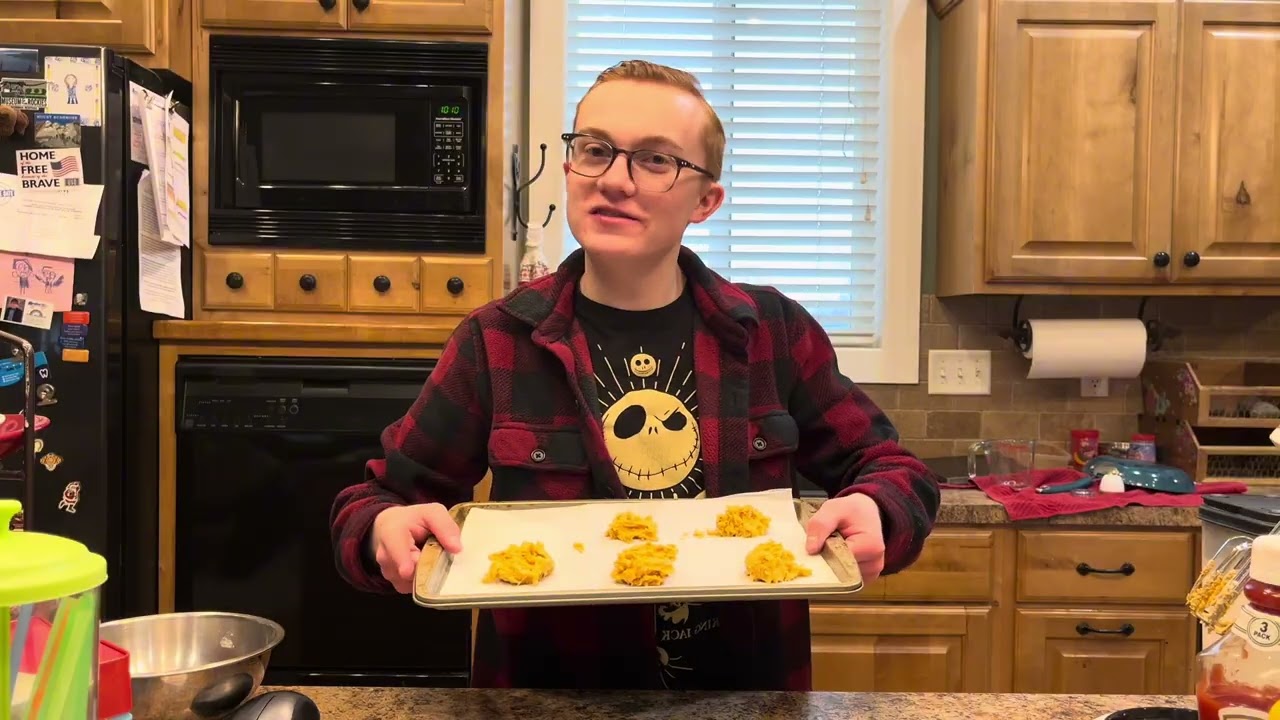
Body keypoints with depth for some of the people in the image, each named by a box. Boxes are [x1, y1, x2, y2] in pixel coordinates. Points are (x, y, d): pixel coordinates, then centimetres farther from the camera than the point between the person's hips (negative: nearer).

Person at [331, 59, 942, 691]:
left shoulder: (774, 333, -3)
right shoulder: (495, 343, -5)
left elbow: (889, 469, 5)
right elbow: (375, 501, 1)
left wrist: (873, 517, -17)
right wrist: (388, 529, -21)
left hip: (747, 693, 0)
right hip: (544, 694, 1)